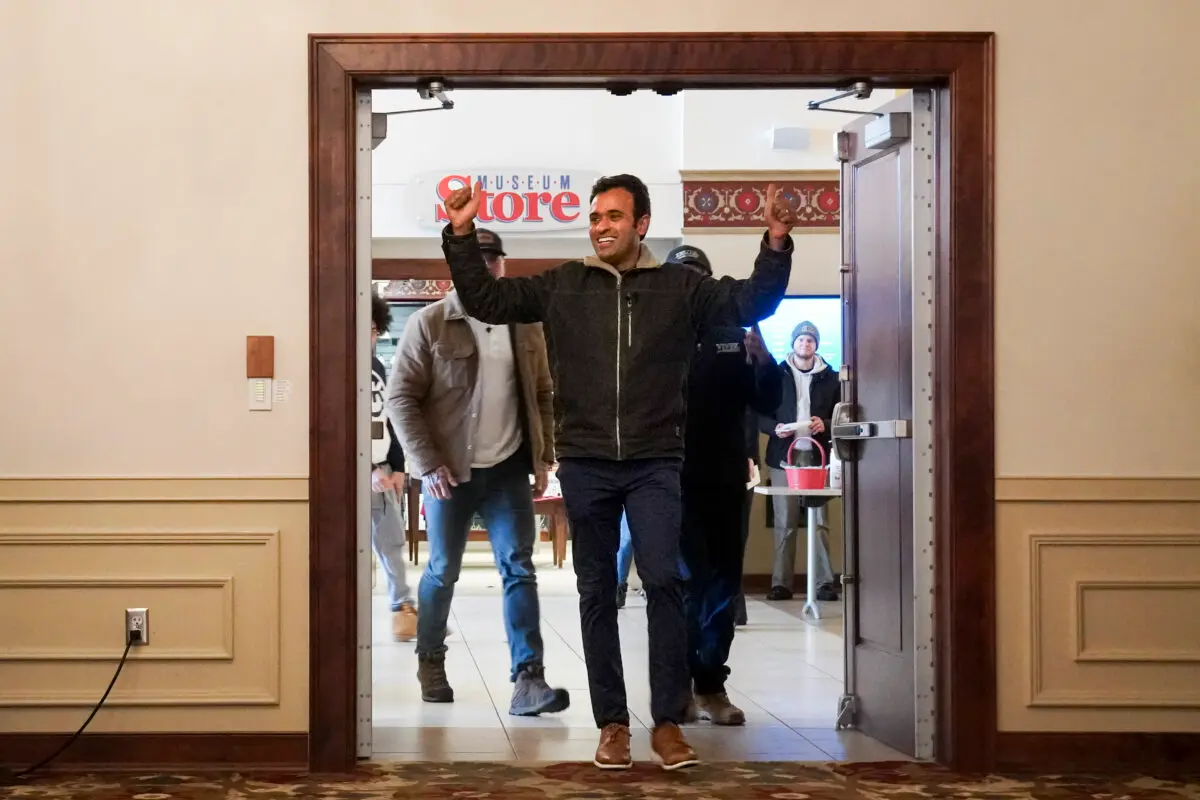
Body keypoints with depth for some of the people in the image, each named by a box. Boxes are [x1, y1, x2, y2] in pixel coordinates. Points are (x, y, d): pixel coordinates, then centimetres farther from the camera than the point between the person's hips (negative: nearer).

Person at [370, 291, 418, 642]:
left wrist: (397, 466, 11)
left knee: (392, 543, 8)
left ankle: (403, 607, 15)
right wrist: (371, 469, -16)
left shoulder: (377, 368, 15)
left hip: (382, 470, 7)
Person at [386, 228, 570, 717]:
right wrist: (427, 464, -13)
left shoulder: (525, 326, 7)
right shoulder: (429, 324, -6)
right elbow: (401, 398, -7)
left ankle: (528, 679, -7)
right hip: (449, 471, -3)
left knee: (519, 570, -4)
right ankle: (430, 663, 29)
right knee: (443, 571, 8)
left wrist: (544, 457, 5)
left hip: (508, 468, 3)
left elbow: (543, 395, 14)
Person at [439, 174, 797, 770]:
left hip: (654, 464, -2)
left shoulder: (679, 287, 5)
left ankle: (668, 722, -4)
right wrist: (462, 235, 0)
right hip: (584, 464, 2)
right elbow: (485, 300, 10)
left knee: (664, 580, -13)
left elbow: (751, 303, 1)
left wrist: (776, 245, -14)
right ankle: (612, 723, 14)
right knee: (597, 593, 6)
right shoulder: (561, 286, 8)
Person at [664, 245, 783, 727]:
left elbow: (766, 404, 6)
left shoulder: (734, 337, 8)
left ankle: (711, 684, 16)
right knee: (689, 581, -7)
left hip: (725, 480, 4)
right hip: (673, 480, -4)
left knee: (724, 584, 7)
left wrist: (763, 364, -11)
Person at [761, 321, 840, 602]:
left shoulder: (830, 378, 8)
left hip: (818, 457, 0)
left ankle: (825, 582, 1)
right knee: (784, 523, 1)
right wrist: (775, 428, -11)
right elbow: (762, 414, 8)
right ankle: (781, 582, 4)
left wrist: (825, 425, -10)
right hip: (784, 456, 0)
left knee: (820, 522, 0)